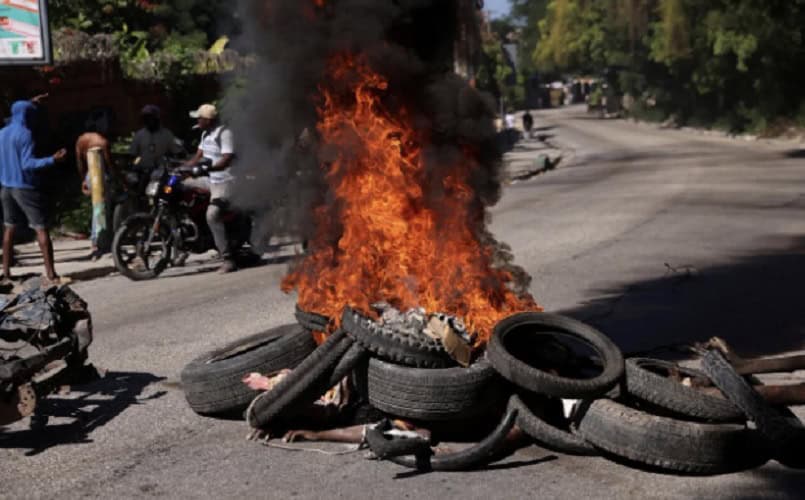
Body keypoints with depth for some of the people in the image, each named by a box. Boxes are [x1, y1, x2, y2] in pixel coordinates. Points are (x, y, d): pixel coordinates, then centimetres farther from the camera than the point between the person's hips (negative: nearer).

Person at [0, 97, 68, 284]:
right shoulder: (25, 134, -15)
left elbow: (18, 115, 32)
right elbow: (27, 164, -24)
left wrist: (31, 104, 38)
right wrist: (52, 160, -31)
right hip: (26, 187, -8)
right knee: (41, 229, -7)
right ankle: (51, 274, -12)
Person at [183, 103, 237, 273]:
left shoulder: (224, 133, -15)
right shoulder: (206, 134, 14)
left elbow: (227, 159, -26)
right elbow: (198, 156, 19)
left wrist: (207, 168, -37)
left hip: (224, 181, -10)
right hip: (211, 180, 10)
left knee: (212, 215, -24)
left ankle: (228, 259, -23)